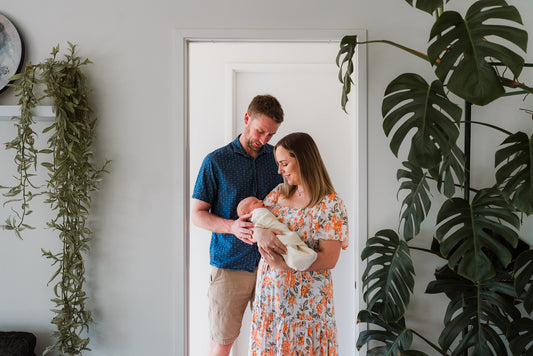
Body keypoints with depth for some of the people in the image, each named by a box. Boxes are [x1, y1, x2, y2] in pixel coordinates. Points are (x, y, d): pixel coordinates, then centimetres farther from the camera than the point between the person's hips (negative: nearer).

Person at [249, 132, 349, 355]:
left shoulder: (331, 205, -12)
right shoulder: (279, 193, 8)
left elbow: (329, 259, -18)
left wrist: (284, 264, -27)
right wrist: (260, 233, -20)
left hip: (305, 297, -5)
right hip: (270, 292, 5)